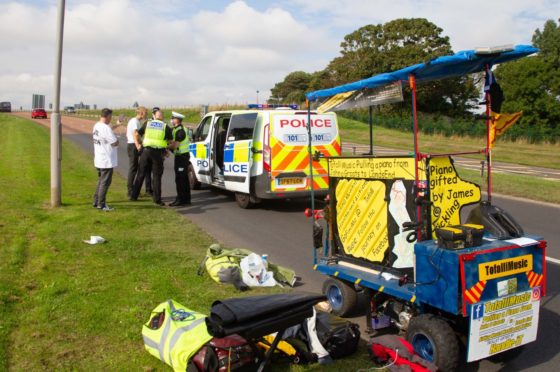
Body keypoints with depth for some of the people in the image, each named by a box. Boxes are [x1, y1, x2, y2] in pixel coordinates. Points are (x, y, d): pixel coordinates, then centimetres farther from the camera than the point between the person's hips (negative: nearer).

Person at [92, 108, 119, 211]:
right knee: (105, 182, 0)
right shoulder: (106, 128, -21)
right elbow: (115, 143, -21)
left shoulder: (96, 126, 9)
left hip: (99, 160, 10)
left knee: (101, 181, 20)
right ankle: (101, 204, 6)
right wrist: (117, 141, 1)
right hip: (107, 161, -10)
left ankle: (96, 202, 25)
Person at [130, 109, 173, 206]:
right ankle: (157, 199, 3)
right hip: (158, 153, -2)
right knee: (156, 176, 4)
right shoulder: (166, 127, 4)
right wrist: (167, 150, 22)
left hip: (146, 150, 2)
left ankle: (134, 196, 17)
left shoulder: (147, 124, 10)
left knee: (141, 174, 12)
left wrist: (138, 145, 18)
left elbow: (136, 134, 11)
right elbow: (170, 141, 8)